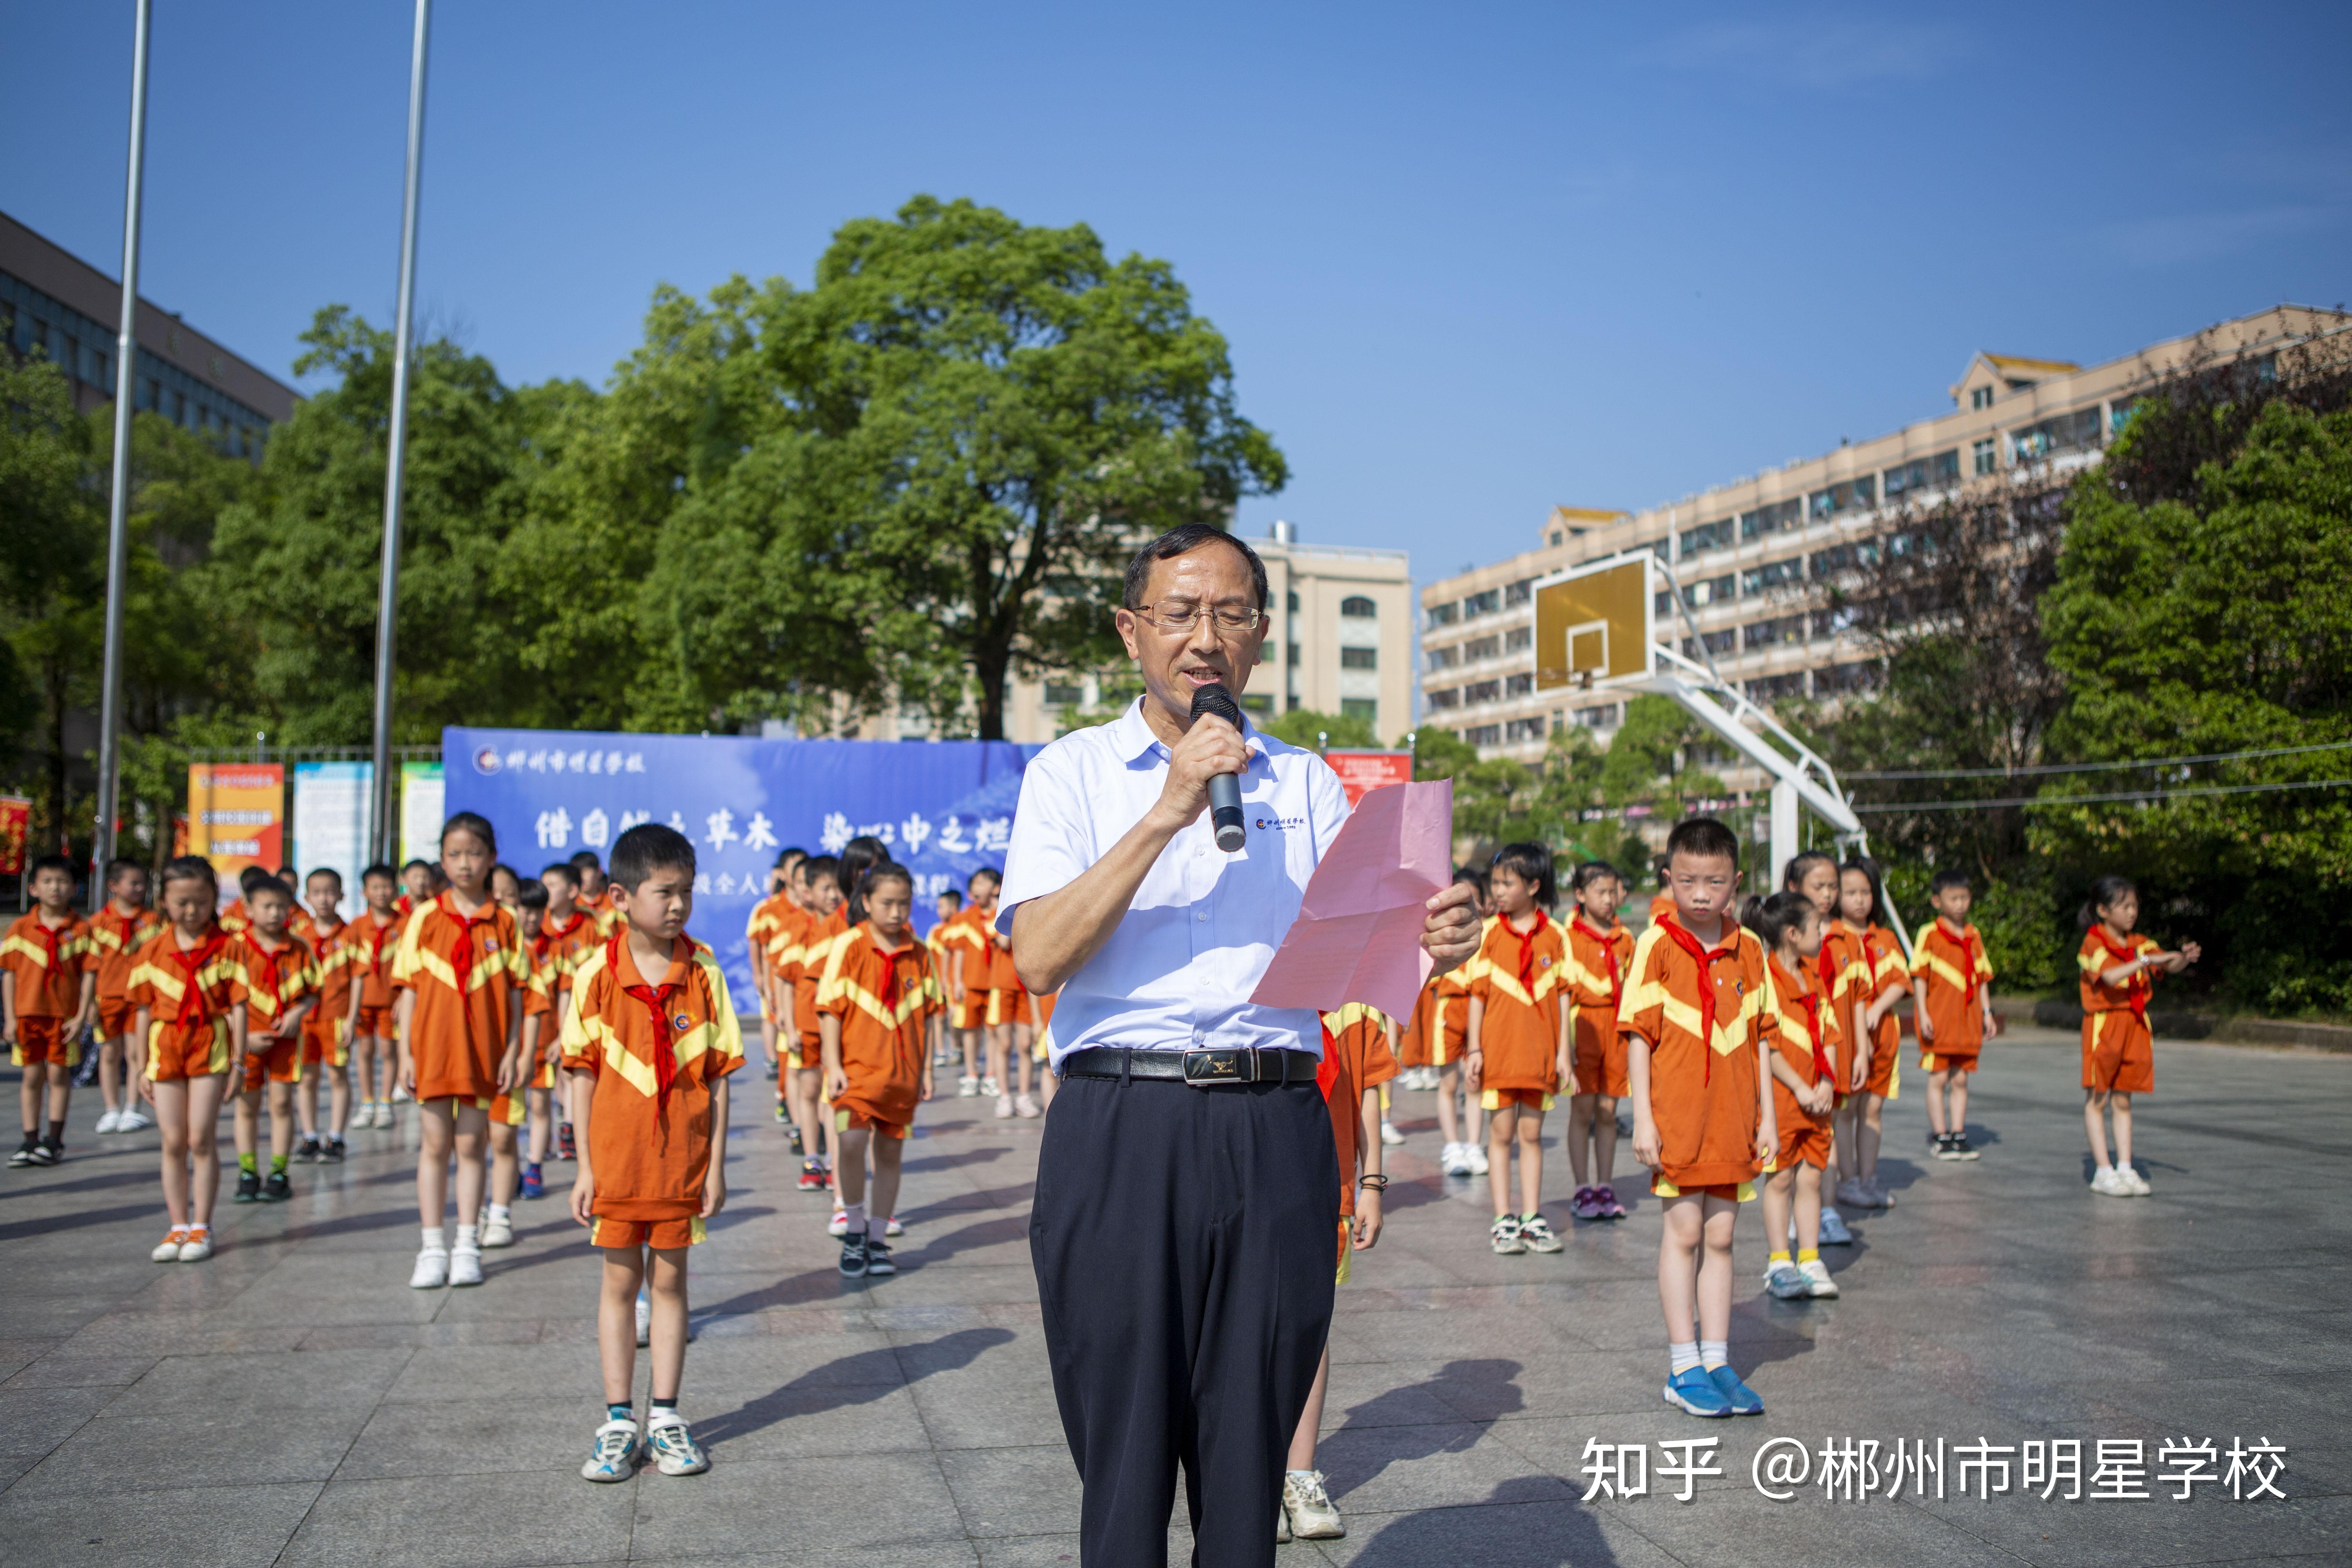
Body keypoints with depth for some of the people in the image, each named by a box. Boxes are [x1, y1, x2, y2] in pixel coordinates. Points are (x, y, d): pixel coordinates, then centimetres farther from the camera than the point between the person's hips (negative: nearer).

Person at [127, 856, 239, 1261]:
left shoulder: (226, 946, -3)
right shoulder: (153, 950, 5)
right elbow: (144, 1010, 9)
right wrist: (142, 1067, 9)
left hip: (210, 1047, -3)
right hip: (166, 1048, 3)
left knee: (200, 1139, -3)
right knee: (173, 1142, 6)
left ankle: (201, 1227, 8)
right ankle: (178, 1227, 16)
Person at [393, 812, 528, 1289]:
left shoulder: (504, 922, 0)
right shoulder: (426, 917, 1)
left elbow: (515, 992, 2)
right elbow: (409, 989, 2)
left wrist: (512, 1051, -4)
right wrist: (406, 1052, -3)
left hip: (483, 1048, 0)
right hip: (433, 1045, 0)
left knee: (471, 1145, 7)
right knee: (435, 1145, 5)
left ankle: (467, 1246, 15)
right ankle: (433, 1249, 13)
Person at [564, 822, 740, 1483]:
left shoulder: (703, 973, -4)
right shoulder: (596, 974, -6)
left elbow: (718, 1075, -1)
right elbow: (584, 1074, -1)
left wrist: (716, 1163, -3)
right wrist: (585, 1166, -3)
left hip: (681, 1159, 1)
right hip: (617, 1156, 0)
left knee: (669, 1281, 9)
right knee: (620, 1282, 8)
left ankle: (665, 1417, 19)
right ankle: (619, 1421, 18)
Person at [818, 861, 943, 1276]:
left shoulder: (918, 954, 5)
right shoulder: (848, 946, -5)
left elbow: (929, 1015, 10)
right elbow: (830, 1009, -6)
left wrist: (926, 1070, 7)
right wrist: (833, 1066, -12)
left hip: (901, 1071, 4)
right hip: (856, 1068, -3)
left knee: (890, 1153, 9)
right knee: (851, 1142, -21)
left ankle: (878, 1240, 22)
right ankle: (854, 1229, -1)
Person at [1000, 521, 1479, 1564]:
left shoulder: (1305, 783, 15)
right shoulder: (1074, 772, 7)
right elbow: (1039, 959, -7)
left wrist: (1430, 944, -15)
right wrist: (1167, 813, -13)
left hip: (1275, 1134, 2)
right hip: (1123, 1129, -2)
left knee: (1249, 1460, 8)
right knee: (1124, 1455, 4)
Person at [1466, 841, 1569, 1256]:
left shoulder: (1554, 936, 2)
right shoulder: (1489, 934, 0)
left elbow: (1561, 996, 5)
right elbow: (1477, 994, 0)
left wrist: (1563, 1051, 2)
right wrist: (1474, 1049, -4)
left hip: (1539, 1050, 1)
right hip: (1498, 1048, -1)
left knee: (1532, 1134, 8)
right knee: (1501, 1133, 3)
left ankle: (1532, 1217, 14)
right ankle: (1503, 1219, 8)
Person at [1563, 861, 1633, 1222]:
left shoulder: (1625, 940, 10)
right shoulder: (1569, 938, -2)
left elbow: (1631, 990, 17)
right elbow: (1560, 990, -4)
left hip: (1616, 1029, 3)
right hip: (1583, 1026, -3)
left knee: (1608, 1111, 5)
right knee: (1582, 1111, -1)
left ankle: (1605, 1187, 14)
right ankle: (1582, 1190, 6)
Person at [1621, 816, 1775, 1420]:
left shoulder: (1748, 949, 6)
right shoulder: (1656, 945, -6)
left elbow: (1760, 1038, 10)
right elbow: (1638, 1036, -6)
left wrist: (1766, 1117, 8)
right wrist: (1643, 1118, -10)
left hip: (1733, 1119, 4)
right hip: (1677, 1115, -4)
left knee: (1720, 1236, 10)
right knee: (1684, 1232, 1)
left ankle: (1717, 1362, 18)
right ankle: (1684, 1367, 10)